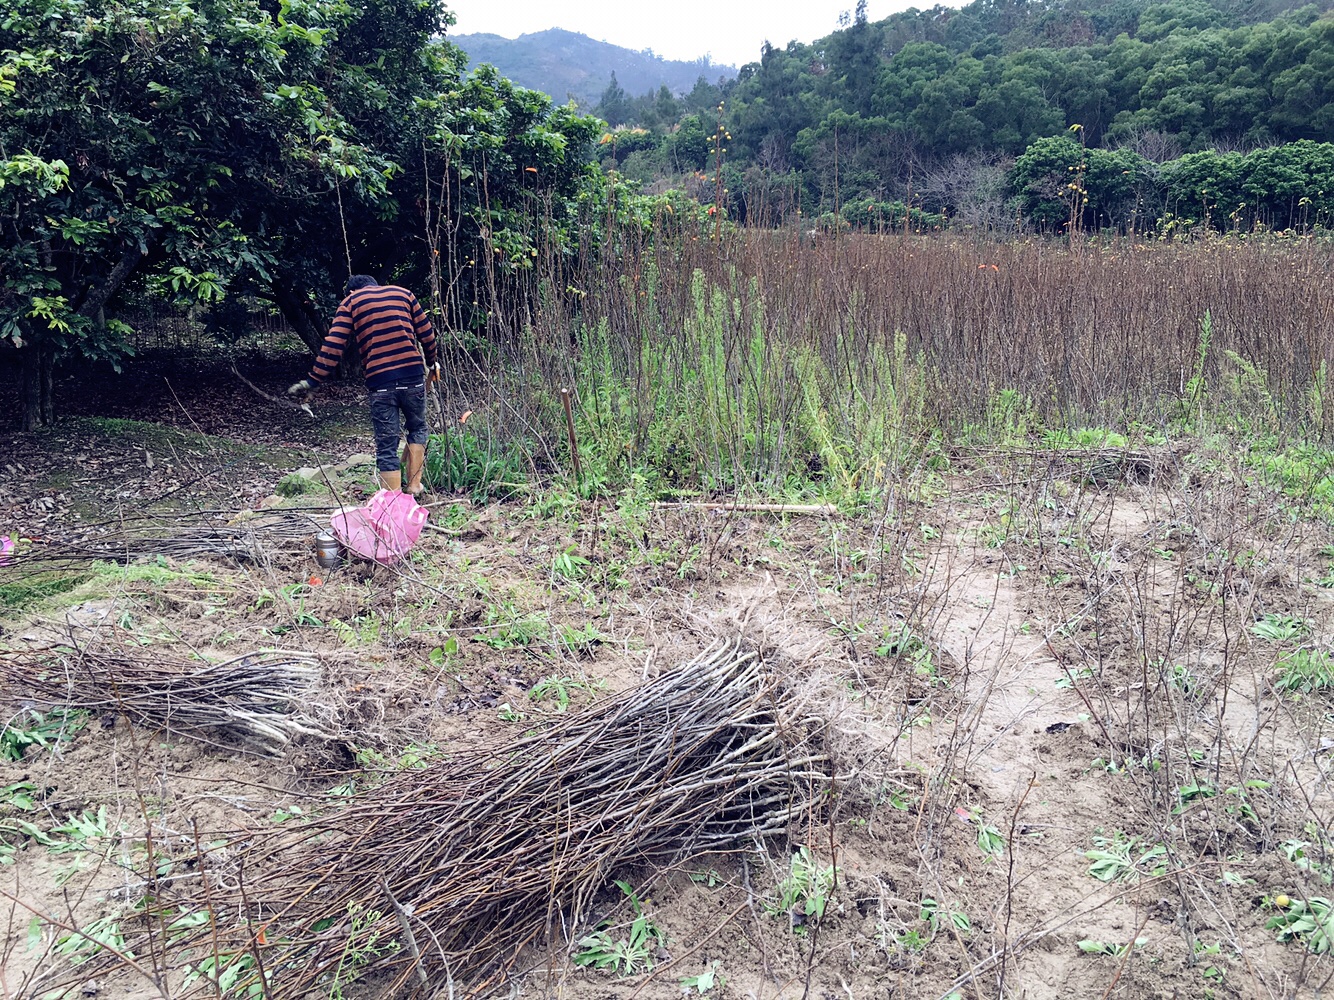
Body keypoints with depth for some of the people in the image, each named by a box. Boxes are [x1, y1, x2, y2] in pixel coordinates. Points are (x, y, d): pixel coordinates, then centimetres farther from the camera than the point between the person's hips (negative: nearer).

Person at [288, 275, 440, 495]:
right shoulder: (403, 293, 15)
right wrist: (431, 363, 28)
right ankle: (414, 485, 23)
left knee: (386, 446, 5)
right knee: (417, 428, 25)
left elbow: (333, 345, 0)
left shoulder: (350, 301, 10)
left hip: (379, 382, -2)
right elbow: (427, 334, 12)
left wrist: (313, 380, 1)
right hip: (413, 376, 2)